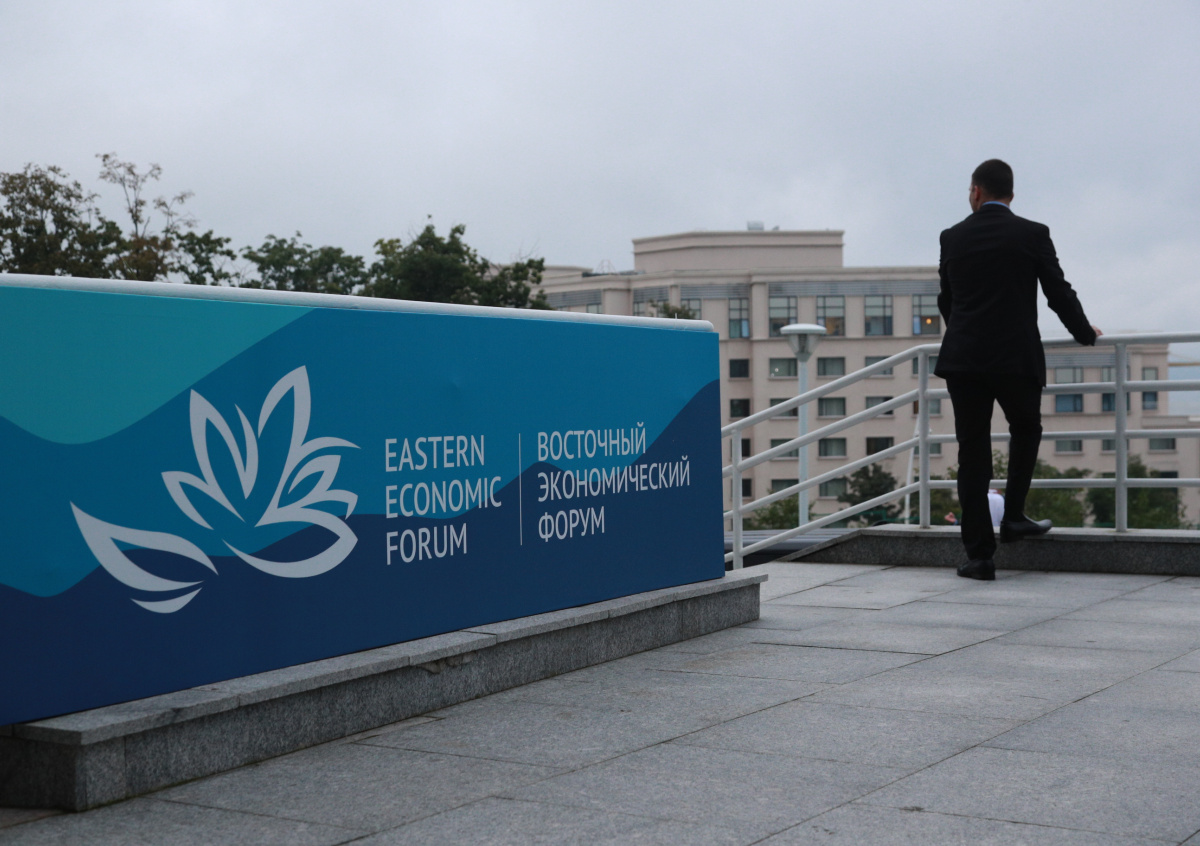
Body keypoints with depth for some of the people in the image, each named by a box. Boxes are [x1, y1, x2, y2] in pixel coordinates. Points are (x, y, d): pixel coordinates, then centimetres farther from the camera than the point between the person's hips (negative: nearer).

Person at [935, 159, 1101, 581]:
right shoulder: (1032, 234, -1)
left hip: (964, 359, 2)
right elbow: (1059, 293, 3)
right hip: (1017, 357, -1)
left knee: (972, 452, 3)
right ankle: (1013, 517, 18)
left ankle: (980, 554, 2)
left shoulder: (952, 237, 5)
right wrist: (1084, 333, 20)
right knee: (1026, 432, 25)